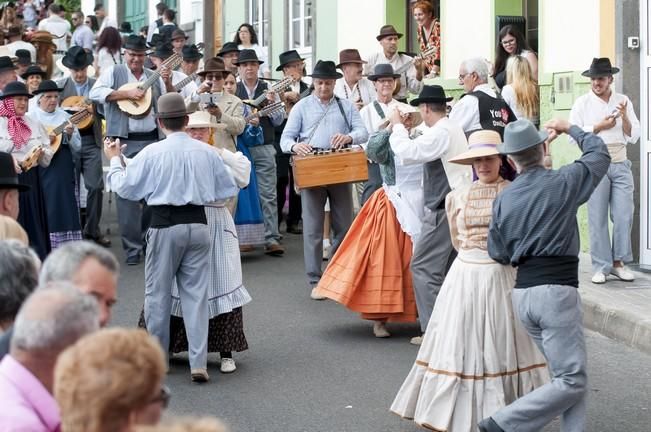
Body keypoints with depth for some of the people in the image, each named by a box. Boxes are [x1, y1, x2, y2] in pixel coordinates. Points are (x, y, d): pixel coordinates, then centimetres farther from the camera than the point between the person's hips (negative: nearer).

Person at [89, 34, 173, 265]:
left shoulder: (154, 77, 15)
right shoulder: (113, 72, 5)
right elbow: (95, 93, -10)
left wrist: (168, 83, -5)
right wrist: (127, 93, -15)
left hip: (153, 140, 4)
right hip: (125, 142, -4)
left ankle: (149, 240, 25)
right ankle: (132, 248, -2)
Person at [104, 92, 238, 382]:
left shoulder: (152, 153, -8)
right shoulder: (206, 152, 1)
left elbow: (124, 187, 0)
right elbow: (227, 190, 8)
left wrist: (114, 160, 16)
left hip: (165, 226, -3)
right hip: (197, 224, 3)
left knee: (158, 293, 10)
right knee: (196, 293, 5)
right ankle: (198, 363, 2)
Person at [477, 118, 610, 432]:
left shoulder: (504, 199, 5)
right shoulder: (563, 182, -5)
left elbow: (498, 253, 10)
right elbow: (600, 153, 13)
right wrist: (570, 129, 27)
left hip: (523, 293, 6)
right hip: (557, 291, -6)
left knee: (568, 376, 14)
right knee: (572, 382, -3)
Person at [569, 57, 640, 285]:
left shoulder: (623, 101, 10)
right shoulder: (582, 103, 3)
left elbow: (633, 136, 6)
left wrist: (624, 117, -9)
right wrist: (599, 127, -10)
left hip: (620, 165, 2)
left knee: (624, 215, 1)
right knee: (597, 217, -2)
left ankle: (618, 262, 13)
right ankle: (601, 267, 4)